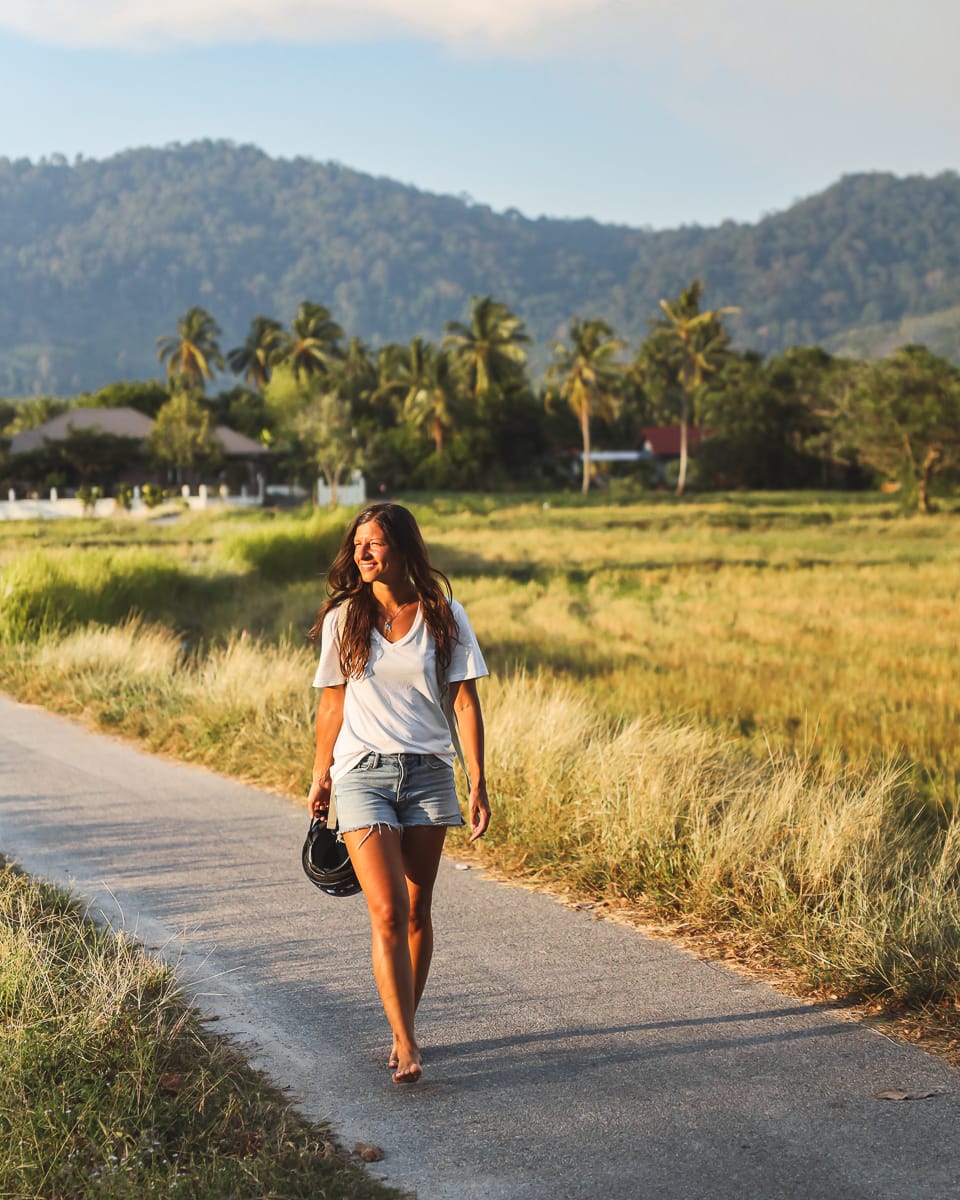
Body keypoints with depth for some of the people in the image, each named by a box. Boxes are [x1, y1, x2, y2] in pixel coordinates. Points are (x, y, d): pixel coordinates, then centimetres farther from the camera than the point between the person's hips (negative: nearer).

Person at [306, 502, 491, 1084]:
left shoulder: (444, 616, 1)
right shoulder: (344, 619, 3)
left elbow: (466, 703, 1)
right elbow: (332, 705, 11)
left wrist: (479, 783, -4)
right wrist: (320, 778, 14)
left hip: (428, 774, 1)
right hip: (363, 774, -1)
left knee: (417, 912, 7)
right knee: (387, 912, -11)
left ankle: (405, 1031, 22)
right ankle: (407, 1046, -11)